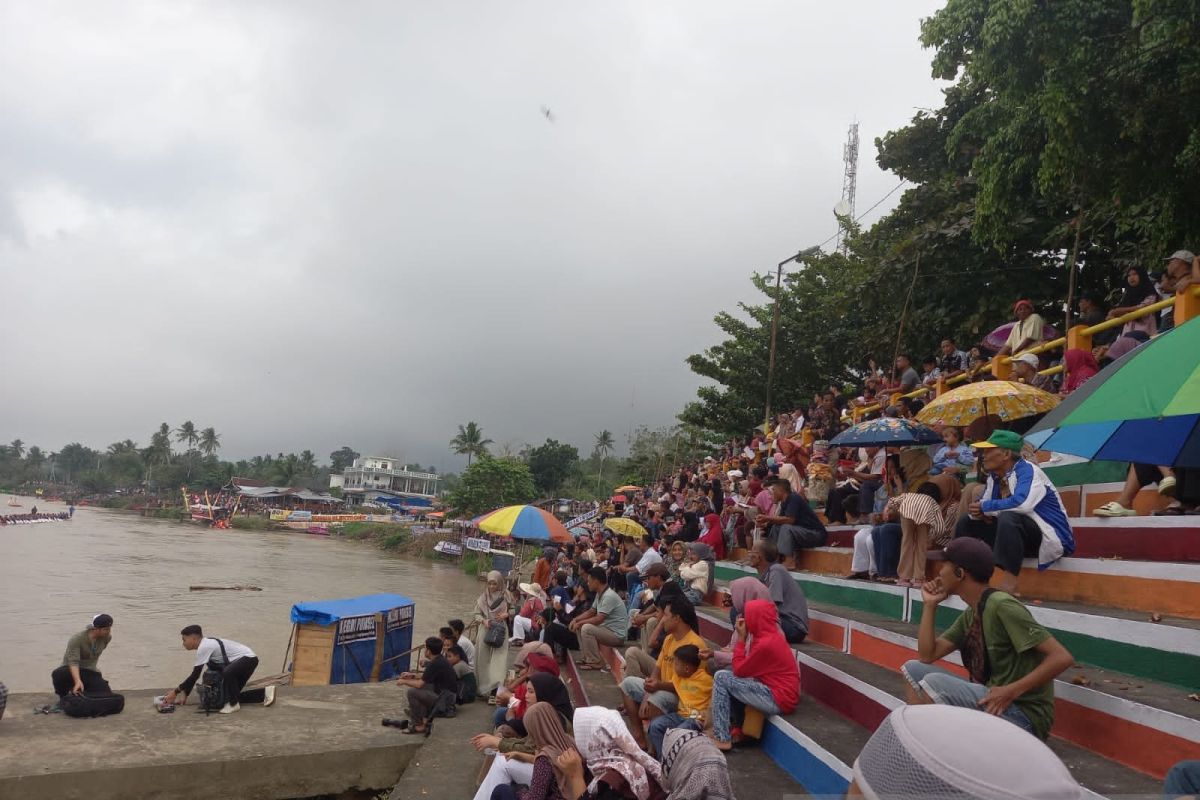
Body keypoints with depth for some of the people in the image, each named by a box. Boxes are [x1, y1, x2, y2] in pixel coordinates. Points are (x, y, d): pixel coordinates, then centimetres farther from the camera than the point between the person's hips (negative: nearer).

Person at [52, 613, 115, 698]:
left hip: (91, 673, 4)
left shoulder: (107, 638, -7)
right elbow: (73, 661, -35)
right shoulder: (76, 639, -24)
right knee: (58, 675, -38)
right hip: (72, 670, -4)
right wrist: (78, 681, -49)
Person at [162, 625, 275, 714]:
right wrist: (185, 695, 14)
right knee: (234, 694, 11)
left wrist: (176, 692, -11)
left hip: (248, 658, -11)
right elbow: (194, 675, 16)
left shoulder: (204, 647, -19)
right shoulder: (205, 646, 10)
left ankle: (233, 704, -15)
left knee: (227, 673, -36)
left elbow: (195, 675, -18)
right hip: (242, 661, 11)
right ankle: (265, 693, 18)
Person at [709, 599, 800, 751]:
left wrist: (741, 638, -6)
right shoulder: (772, 636, 9)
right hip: (781, 692, 10)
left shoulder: (766, 644, -21)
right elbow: (746, 666, 10)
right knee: (729, 676, 18)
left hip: (778, 699, -10)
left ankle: (722, 739, -4)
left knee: (721, 678, -9)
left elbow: (739, 670, -11)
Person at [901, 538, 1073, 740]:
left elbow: (1061, 658, -21)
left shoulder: (1001, 606, -18)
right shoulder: (970, 615, 9)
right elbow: (927, 656, 9)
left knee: (934, 683, -26)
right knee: (913, 669, 0)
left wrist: (1012, 691, -26)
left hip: (1023, 714, -8)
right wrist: (930, 605, 4)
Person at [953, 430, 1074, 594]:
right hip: (1020, 534, 8)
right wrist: (980, 512, -16)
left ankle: (1010, 581, -33)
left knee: (1008, 517, -35)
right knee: (966, 521, 5)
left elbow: (1021, 504, -36)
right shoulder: (994, 476, 5)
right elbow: (981, 504, 10)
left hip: (1048, 537, -8)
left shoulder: (1027, 470, -18)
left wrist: (985, 507, -21)